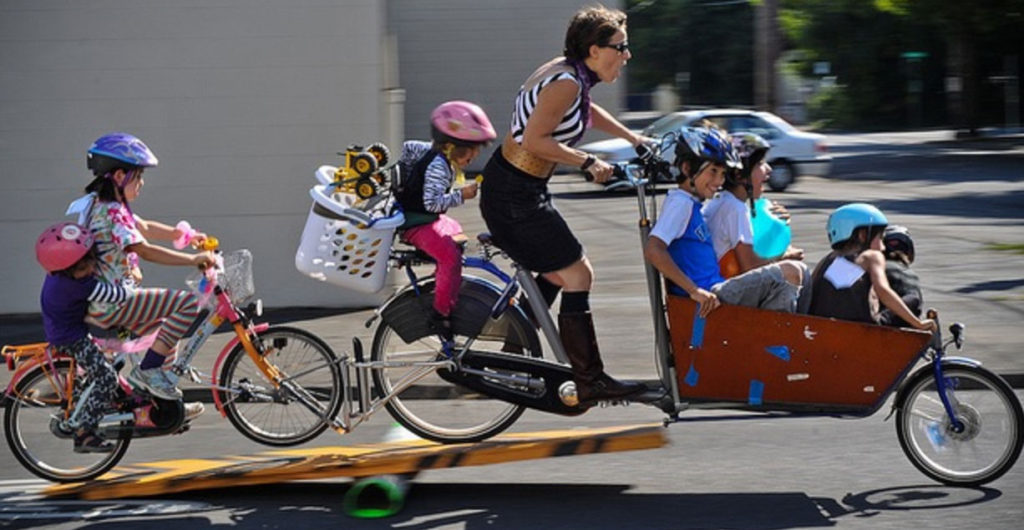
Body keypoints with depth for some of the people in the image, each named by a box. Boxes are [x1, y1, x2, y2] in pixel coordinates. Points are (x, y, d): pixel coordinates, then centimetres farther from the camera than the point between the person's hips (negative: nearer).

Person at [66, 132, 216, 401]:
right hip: (111, 304, -11)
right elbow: (146, 251, -26)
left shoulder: (101, 205, 14)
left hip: (98, 303, 11)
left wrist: (185, 235, 18)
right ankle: (148, 370, -11)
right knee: (187, 302, -16)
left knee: (167, 329, 25)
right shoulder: (112, 212, -19)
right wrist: (194, 259, -22)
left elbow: (144, 228, 26)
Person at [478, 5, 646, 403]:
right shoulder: (565, 83, -21)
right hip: (513, 195, -10)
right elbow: (534, 140, -26)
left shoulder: (572, 75, 8)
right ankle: (589, 381, -2)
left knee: (555, 273, 22)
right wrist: (587, 163, -18)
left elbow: (586, 111, 30)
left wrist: (632, 138, 30)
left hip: (519, 190, 10)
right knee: (578, 275, -6)